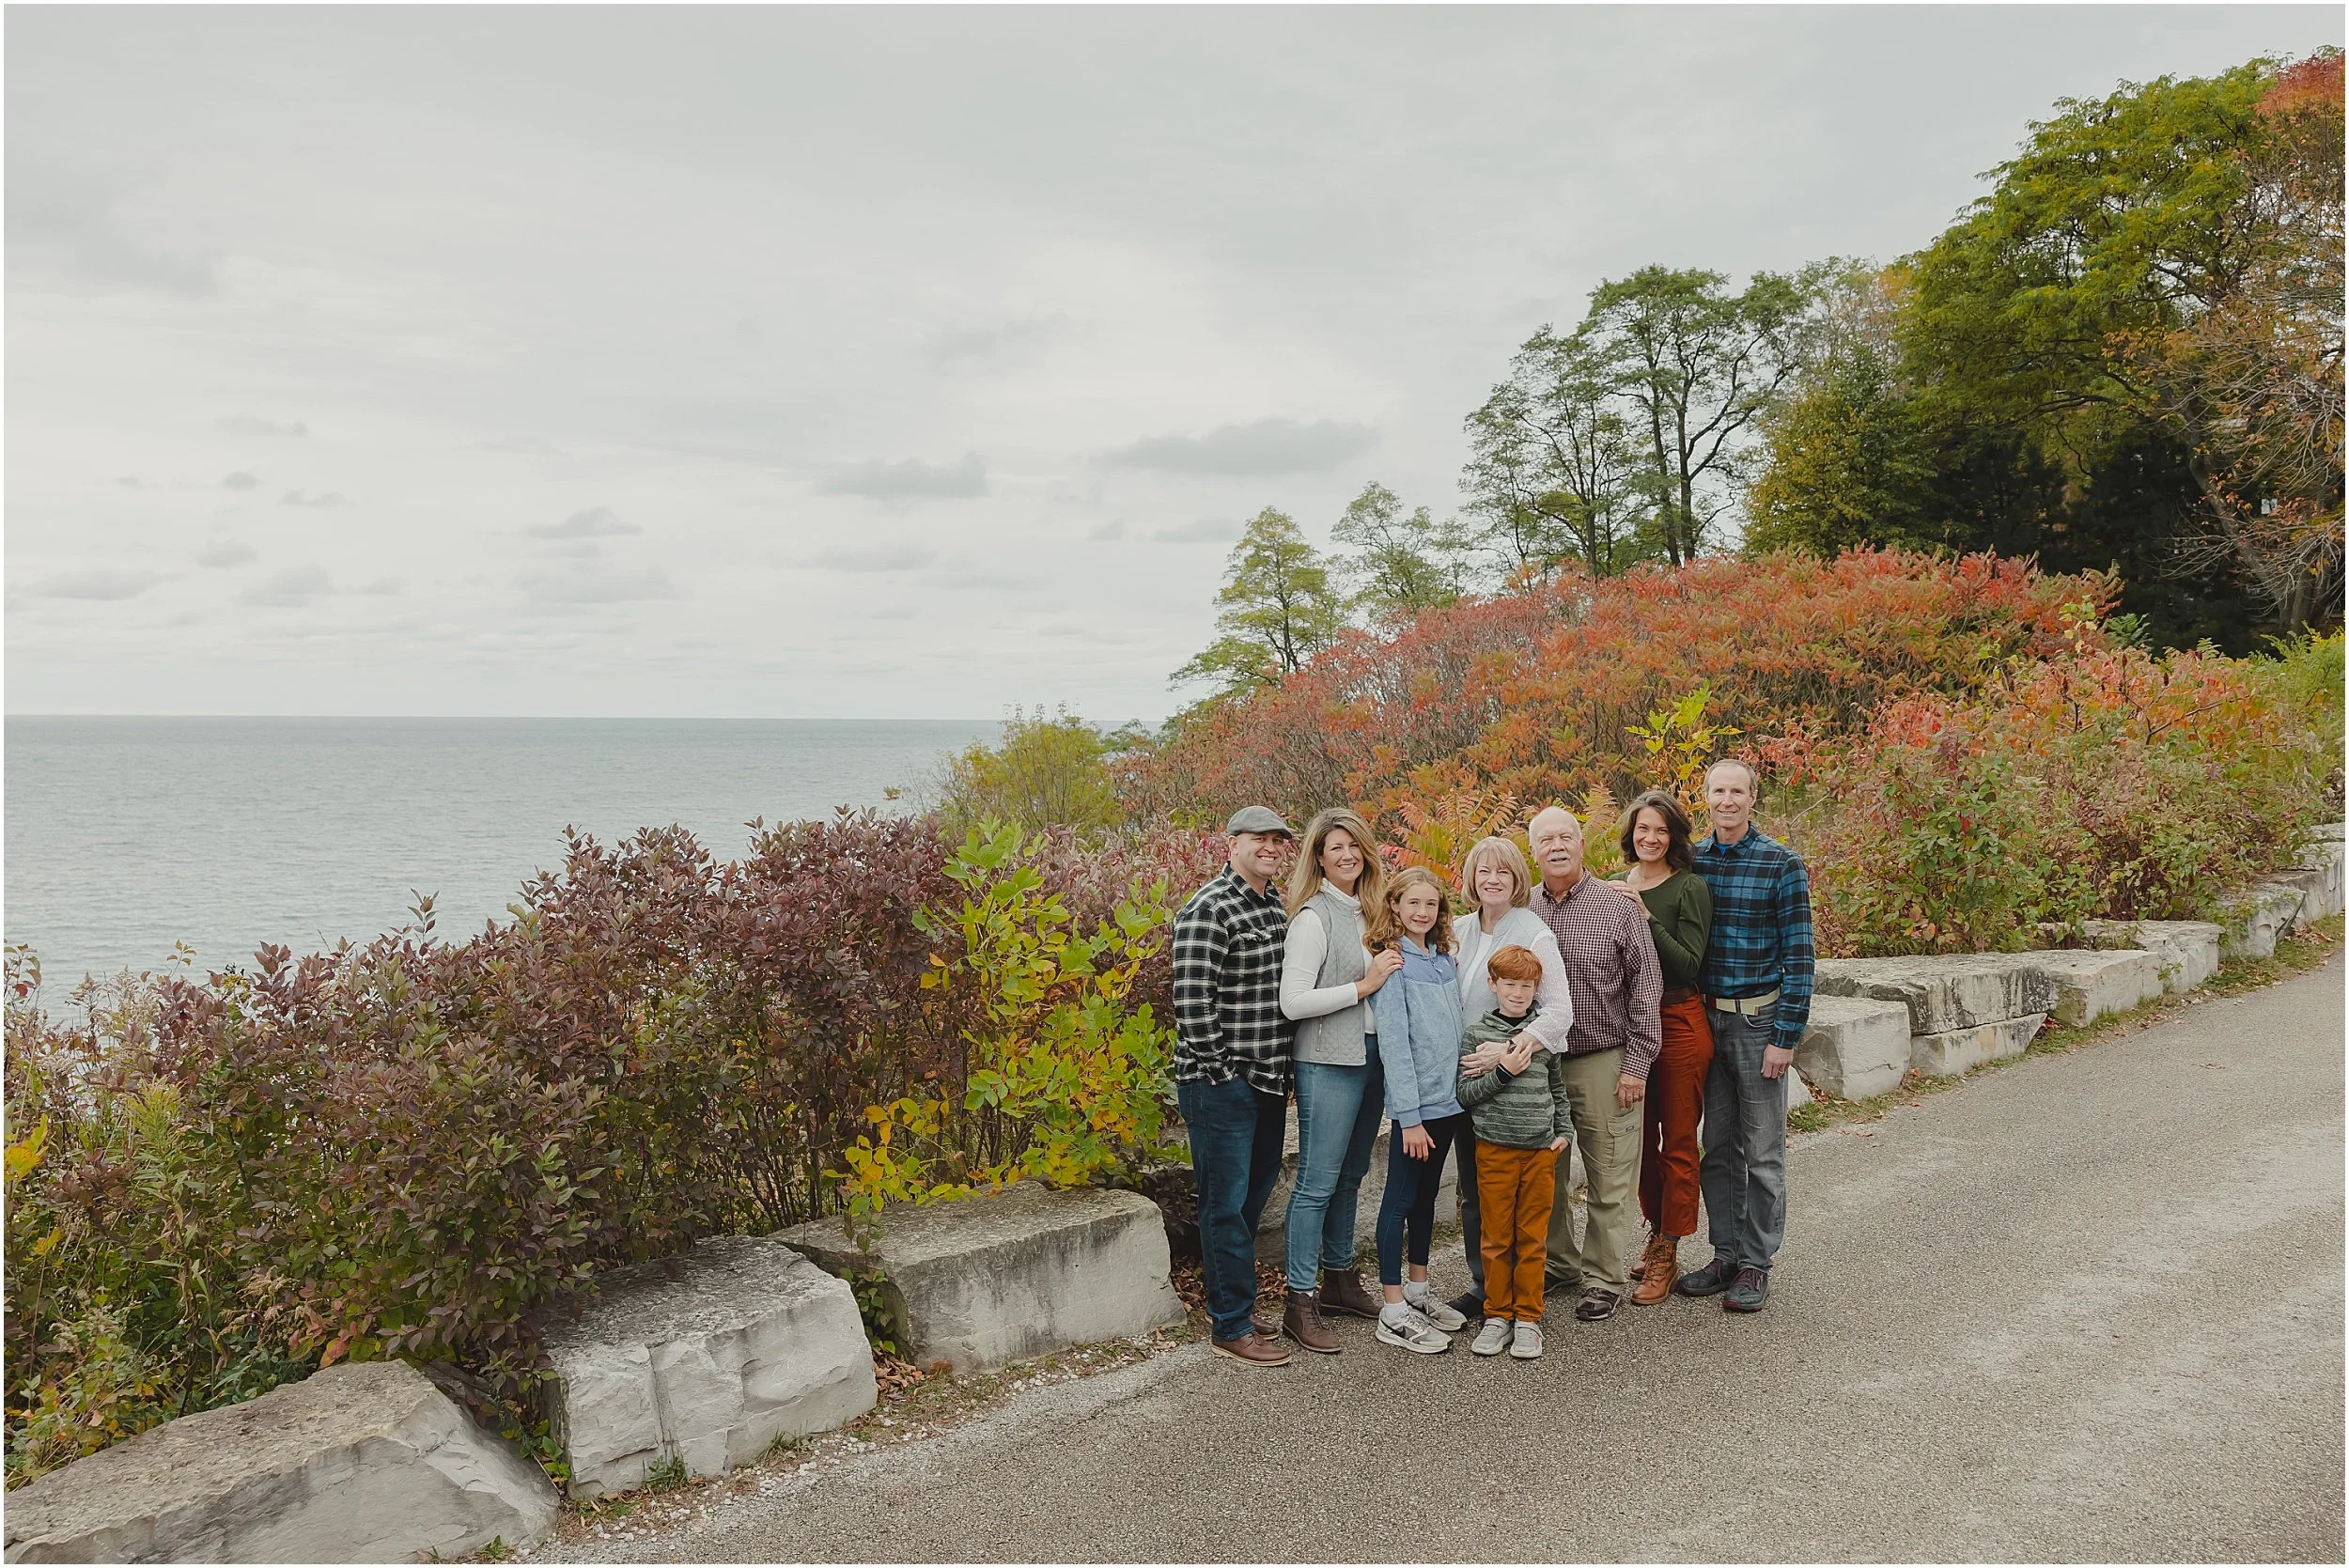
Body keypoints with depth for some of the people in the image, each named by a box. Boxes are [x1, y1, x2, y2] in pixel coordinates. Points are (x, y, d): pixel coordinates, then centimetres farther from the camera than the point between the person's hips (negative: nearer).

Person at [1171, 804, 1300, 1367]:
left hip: (1266, 1078, 9)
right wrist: (1218, 1069, -17)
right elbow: (1192, 998, -21)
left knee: (1256, 1191, 19)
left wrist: (1277, 1066, 16)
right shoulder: (1209, 909, -17)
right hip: (1221, 1083, -9)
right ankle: (1231, 1327, 12)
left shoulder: (1274, 904, 11)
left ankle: (1233, 1295, 35)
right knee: (1227, 1202, 1)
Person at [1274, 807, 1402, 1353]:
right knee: (1318, 1181, -3)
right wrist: (1365, 985, -18)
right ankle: (1300, 1303, 5)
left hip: (1371, 1057, 8)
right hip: (1328, 1062, -8)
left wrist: (1394, 970, 5)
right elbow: (1292, 1002, -19)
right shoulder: (1313, 917, -13)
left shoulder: (1367, 909, 10)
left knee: (1351, 1175, 16)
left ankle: (1339, 1280, 29)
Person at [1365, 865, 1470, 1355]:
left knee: (1427, 1194, 17)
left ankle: (1418, 1290, 29)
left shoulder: (1445, 958, 9)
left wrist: (1465, 1090, 10)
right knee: (1401, 1198, 0)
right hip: (1414, 1100, -7)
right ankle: (1393, 1312, 7)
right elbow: (1393, 1042, -16)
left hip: (1449, 1098, 7)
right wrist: (1409, 1116, -19)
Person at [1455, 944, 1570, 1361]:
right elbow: (1465, 1093, -4)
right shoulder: (1477, 1034, -1)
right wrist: (1504, 1071, -15)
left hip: (1540, 1149, 2)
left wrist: (1564, 1130, 8)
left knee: (1533, 1238, 7)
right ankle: (1497, 1315, 17)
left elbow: (1557, 1088, 18)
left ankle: (1527, 1318, 17)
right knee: (1497, 1237, 5)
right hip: (1494, 1148, -2)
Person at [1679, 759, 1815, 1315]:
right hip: (1703, 1019, 4)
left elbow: (1798, 956, -9)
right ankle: (1725, 1256, 22)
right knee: (1717, 1148, 11)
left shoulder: (1781, 864, -8)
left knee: (1762, 1152, 5)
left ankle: (1756, 1263, 16)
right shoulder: (1689, 861, 5)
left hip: (1759, 1021, -4)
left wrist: (1786, 1037, -13)